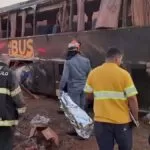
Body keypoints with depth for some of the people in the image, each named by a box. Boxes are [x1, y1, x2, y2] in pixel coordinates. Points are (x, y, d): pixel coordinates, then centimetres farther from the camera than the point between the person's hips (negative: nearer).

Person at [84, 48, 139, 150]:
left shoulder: (93, 73, -1)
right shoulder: (124, 74, -11)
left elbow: (89, 96, 7)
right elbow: (132, 99, -12)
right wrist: (136, 119, 1)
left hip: (101, 121, 2)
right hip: (122, 121, -2)